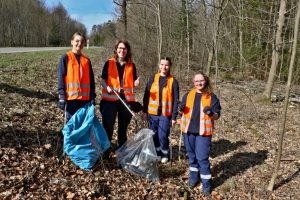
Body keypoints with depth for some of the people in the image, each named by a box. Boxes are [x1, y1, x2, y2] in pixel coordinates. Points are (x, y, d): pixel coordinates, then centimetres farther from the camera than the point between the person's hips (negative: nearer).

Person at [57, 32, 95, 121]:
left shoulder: (86, 60, 12)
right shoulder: (66, 58, 0)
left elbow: (91, 79, 12)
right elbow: (61, 78, -4)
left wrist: (92, 96, 5)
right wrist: (61, 96, -11)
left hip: (85, 98, 4)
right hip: (71, 97, -4)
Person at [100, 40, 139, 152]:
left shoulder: (131, 65, 8)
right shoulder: (109, 63, 2)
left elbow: (133, 83, 10)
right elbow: (102, 79, 2)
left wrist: (137, 83, -12)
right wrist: (107, 87, -17)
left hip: (126, 99, 3)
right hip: (110, 99, -2)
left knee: (123, 128, 12)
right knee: (108, 127, 0)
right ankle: (105, 152, 12)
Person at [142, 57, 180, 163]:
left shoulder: (173, 81, -1)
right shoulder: (153, 78, 4)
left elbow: (175, 100, -1)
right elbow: (146, 95, 6)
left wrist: (174, 117, -5)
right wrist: (145, 111, 3)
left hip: (165, 114, -2)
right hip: (153, 113, 3)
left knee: (163, 136, -5)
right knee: (154, 135, 8)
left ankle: (165, 155, 17)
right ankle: (157, 153, 28)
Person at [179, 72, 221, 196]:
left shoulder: (212, 97, -3)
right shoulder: (188, 95, 6)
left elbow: (217, 115, -3)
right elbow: (182, 110, 13)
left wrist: (211, 113, -25)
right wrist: (181, 109, -10)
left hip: (203, 131, -3)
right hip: (189, 130, 4)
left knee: (202, 157, -4)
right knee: (192, 155, 15)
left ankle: (206, 183, 9)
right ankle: (194, 176, 33)